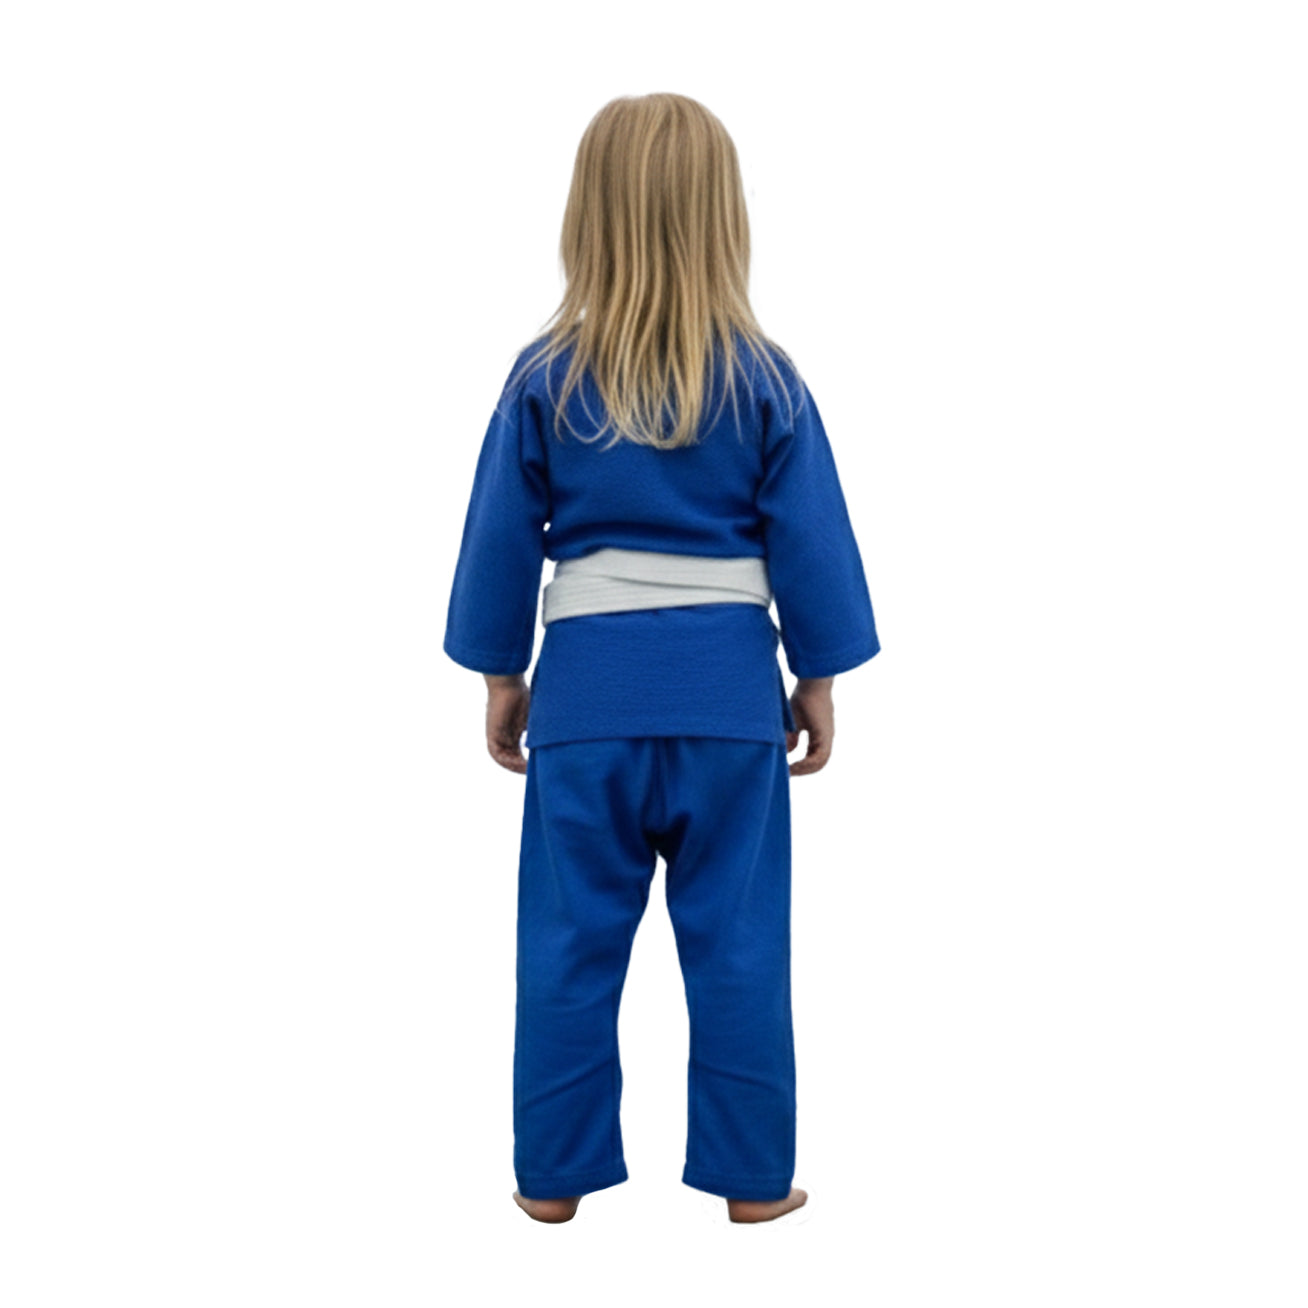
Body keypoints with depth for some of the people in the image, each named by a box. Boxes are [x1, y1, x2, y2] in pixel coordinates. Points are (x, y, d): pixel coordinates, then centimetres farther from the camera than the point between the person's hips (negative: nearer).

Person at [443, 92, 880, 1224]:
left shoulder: (544, 378, -4)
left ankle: (553, 1176, 22)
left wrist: (501, 679, 13)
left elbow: (501, 542, 1)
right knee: (736, 942, 9)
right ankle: (753, 1178, 20)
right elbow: (809, 542, -1)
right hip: (729, 689, 0)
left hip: (588, 688, 1)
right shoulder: (766, 380, -5)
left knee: (573, 942, 10)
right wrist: (818, 683, 10)